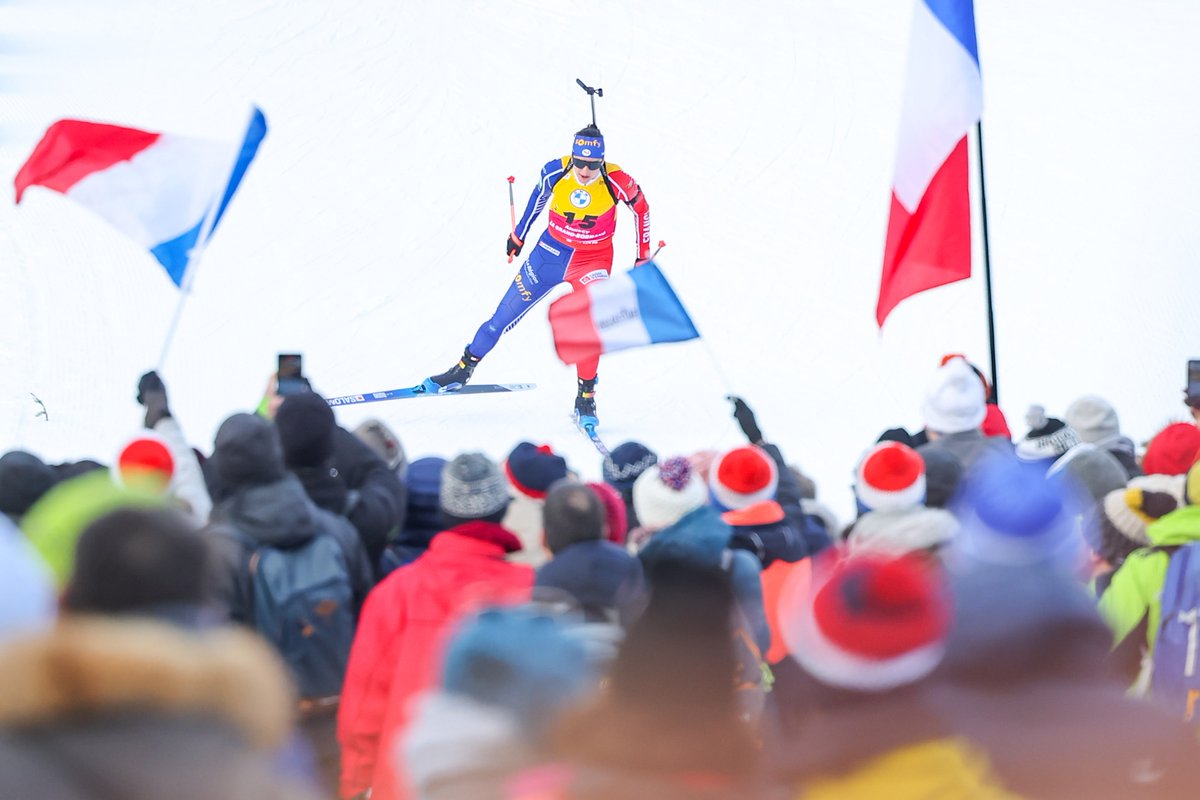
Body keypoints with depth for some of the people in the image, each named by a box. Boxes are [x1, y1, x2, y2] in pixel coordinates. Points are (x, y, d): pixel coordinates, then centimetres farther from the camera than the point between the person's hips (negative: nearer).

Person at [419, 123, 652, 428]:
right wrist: (519, 234, 16)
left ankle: (586, 398, -5)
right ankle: (464, 369, 25)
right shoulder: (555, 172, -20)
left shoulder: (617, 182, -24)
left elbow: (640, 208, -3)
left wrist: (643, 255, 4)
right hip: (551, 251, 2)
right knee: (506, 314, 8)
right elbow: (539, 197, 3)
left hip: (593, 260, -2)